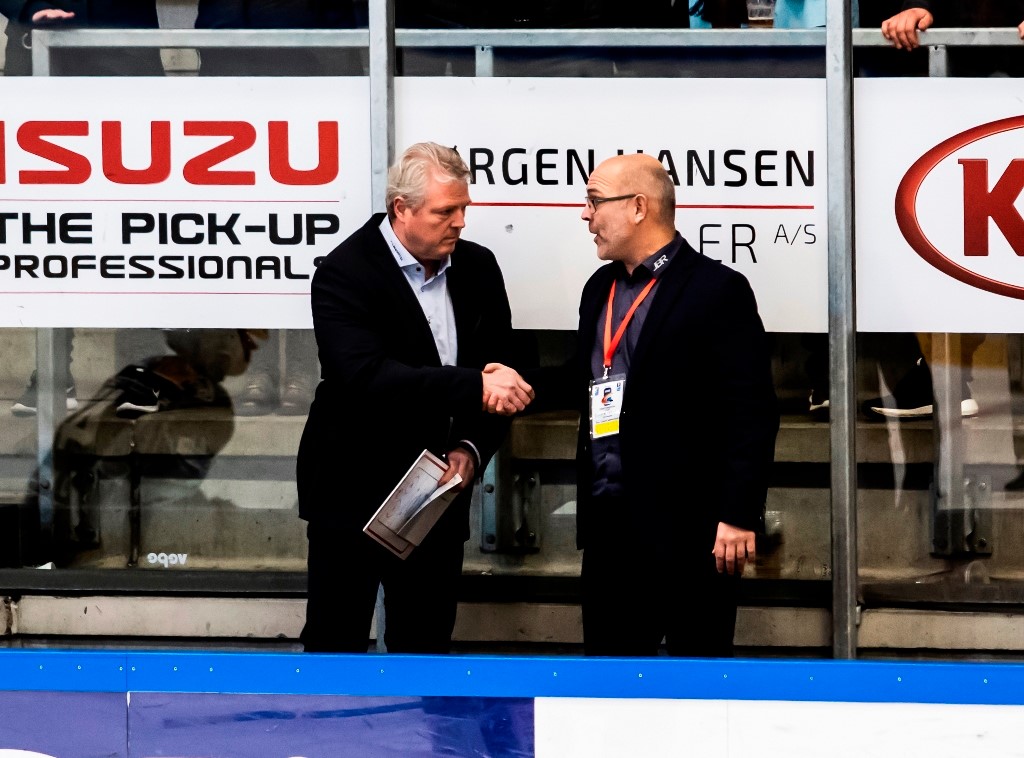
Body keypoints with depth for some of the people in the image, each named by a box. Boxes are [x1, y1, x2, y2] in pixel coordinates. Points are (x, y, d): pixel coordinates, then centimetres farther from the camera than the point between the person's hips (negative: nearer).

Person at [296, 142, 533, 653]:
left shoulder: (477, 269, 3)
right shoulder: (345, 274, -15)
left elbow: (502, 372, 9)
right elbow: (365, 377, -29)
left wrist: (472, 447, -10)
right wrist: (474, 385, -36)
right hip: (353, 491, -5)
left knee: (426, 645, 10)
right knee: (334, 646, 1)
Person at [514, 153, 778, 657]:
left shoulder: (716, 290, -10)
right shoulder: (601, 287, 14)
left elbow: (752, 412, -13)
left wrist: (739, 516, -18)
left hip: (687, 525, -7)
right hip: (610, 521, 8)